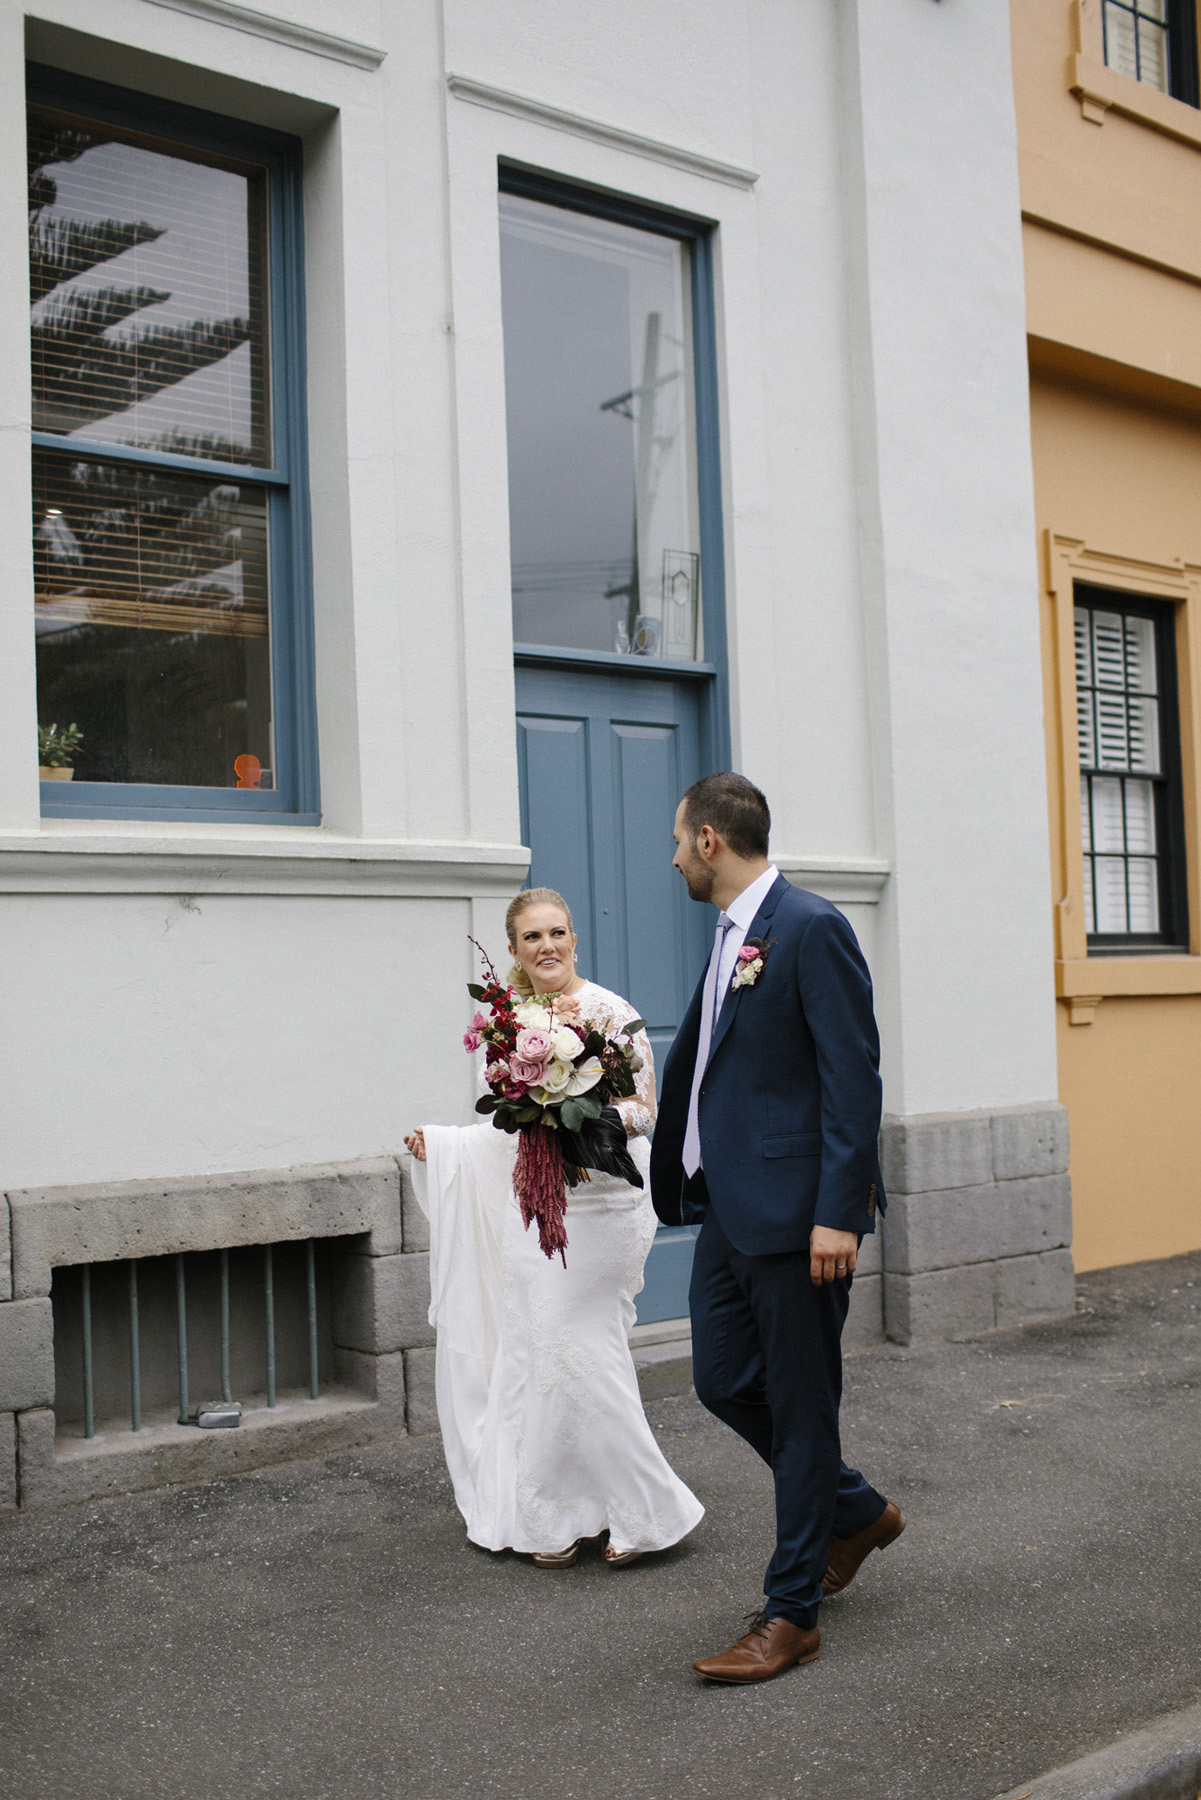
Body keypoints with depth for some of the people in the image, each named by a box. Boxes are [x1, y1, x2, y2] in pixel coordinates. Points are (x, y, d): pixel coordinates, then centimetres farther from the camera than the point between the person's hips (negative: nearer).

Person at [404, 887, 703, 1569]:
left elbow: (644, 1110, -12)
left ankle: (647, 1511, 6)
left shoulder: (611, 1012, -8)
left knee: (583, 1353, -9)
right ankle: (557, 1519, 18)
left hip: (598, 1204, -7)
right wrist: (441, 1144, 16)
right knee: (535, 1355, 7)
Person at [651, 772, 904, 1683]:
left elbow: (854, 1077, -18)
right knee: (724, 1380, 15)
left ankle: (792, 1615, 15)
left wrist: (839, 1213, -22)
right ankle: (857, 1514, 36)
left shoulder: (810, 928, -14)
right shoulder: (733, 936, 13)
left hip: (796, 1213, -9)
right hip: (731, 1208, 9)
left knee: (799, 1404, 2)